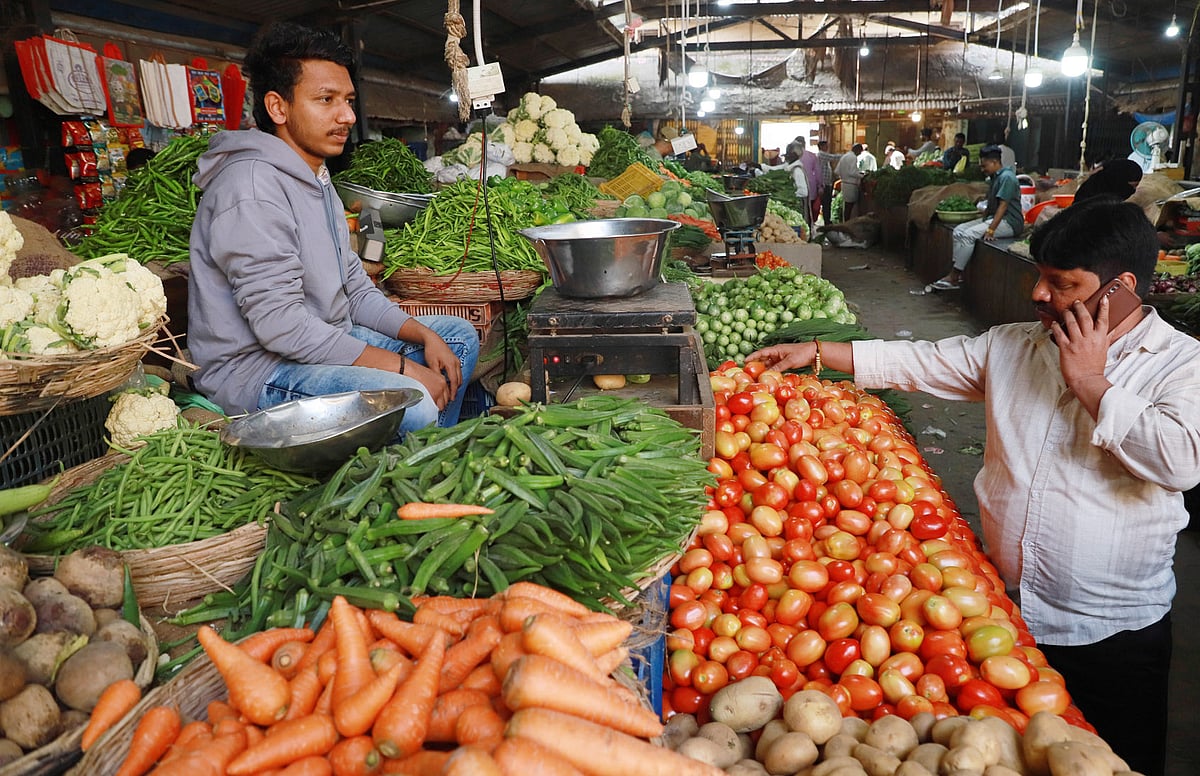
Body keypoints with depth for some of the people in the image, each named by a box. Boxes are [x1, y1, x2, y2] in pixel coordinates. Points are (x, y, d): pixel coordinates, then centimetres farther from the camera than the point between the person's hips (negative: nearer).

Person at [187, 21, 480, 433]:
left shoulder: (316, 180, 15)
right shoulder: (254, 184, -18)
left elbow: (354, 289, 14)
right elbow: (280, 324, -25)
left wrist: (424, 336, -2)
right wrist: (401, 367, -24)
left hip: (324, 343, 10)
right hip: (254, 367, -10)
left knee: (458, 336, 15)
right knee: (413, 404, -35)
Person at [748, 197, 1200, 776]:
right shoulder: (1011, 346, 3)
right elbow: (914, 362, 6)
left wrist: (1088, 382, -20)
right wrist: (812, 351, 2)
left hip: (1113, 632, -3)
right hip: (1003, 609, 4)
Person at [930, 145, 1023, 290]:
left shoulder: (1006, 177, -15)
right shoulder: (994, 177, 18)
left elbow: (1003, 205, -22)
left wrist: (990, 230, -27)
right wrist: (982, 221, 11)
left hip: (1009, 222, -10)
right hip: (993, 217, 10)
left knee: (969, 235, -25)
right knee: (959, 230, -2)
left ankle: (953, 278, -20)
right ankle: (957, 273, -8)